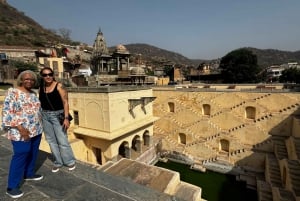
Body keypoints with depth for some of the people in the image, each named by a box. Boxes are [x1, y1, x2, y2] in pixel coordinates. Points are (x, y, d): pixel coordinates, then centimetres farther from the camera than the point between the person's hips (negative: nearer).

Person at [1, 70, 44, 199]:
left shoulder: (33, 93, 10)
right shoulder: (13, 92, -11)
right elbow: (7, 112, -17)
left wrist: (39, 126, 16)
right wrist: (20, 128, -22)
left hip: (36, 130, 7)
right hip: (21, 132, -7)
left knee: (33, 153, 17)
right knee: (20, 156, -1)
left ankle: (29, 174, 37)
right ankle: (12, 187, 13)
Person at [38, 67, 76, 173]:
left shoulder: (59, 86, -10)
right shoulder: (41, 87, 5)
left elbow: (65, 102, -14)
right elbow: (40, 103, 12)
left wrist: (66, 117, -20)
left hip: (57, 115, -5)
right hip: (45, 116, 6)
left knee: (62, 140, -2)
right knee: (51, 140, 12)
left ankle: (70, 161, 17)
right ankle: (58, 162, 28)